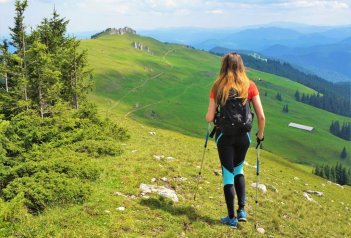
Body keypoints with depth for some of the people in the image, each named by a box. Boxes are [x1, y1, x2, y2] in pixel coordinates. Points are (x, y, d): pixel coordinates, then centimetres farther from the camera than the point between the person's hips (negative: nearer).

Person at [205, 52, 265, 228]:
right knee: (238, 170, 25)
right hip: (243, 136, 2)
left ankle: (232, 218, 16)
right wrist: (260, 133, 12)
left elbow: (209, 118, -7)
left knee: (228, 174, 9)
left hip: (224, 135, -2)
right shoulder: (250, 86, -3)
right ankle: (242, 210, 19)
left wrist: (207, 116, 16)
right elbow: (261, 116, -5)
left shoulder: (218, 87, -6)